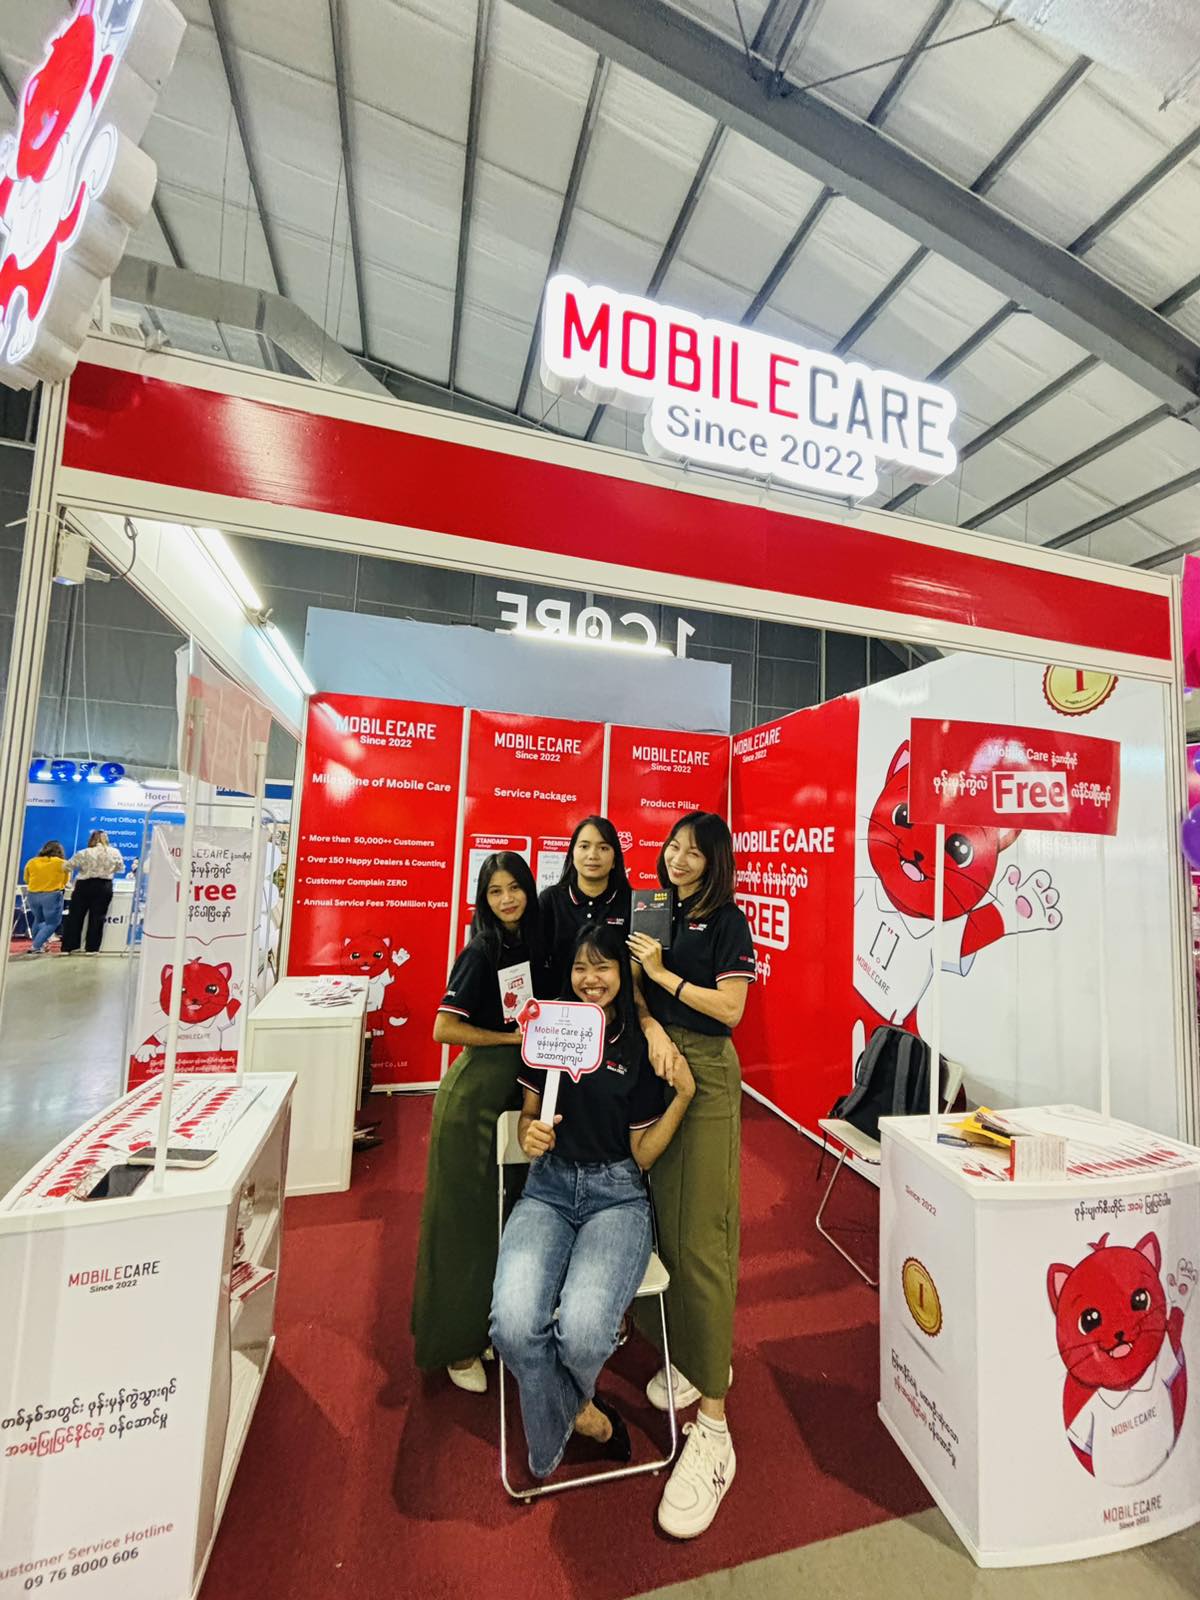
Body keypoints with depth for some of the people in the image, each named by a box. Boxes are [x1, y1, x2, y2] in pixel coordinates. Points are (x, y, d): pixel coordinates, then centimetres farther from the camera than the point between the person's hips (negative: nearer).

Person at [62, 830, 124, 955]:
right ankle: (92, 948, 7)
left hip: (84, 886, -1)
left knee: (75, 916, 9)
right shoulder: (115, 853, -1)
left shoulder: (83, 853, -7)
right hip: (104, 887, 1)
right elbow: (121, 869, 10)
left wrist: (83, 866, 17)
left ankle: (67, 947, 12)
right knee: (97, 918, 6)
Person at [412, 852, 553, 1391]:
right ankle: (457, 1342, 30)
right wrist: (512, 1037, -17)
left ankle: (490, 1323, 43)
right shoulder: (480, 952, -17)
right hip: (474, 1095, -7)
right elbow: (444, 1029, -19)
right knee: (467, 1216, 8)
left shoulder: (535, 946, 3)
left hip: (521, 1090, 7)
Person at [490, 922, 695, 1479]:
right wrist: (530, 1134, -11)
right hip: (549, 1187, 2)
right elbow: (528, 1114, 12)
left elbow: (642, 1156, -1)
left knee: (582, 1327, -26)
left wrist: (684, 1093, -13)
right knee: (513, 1323, -26)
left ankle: (566, 1408, 15)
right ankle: (583, 1416, 8)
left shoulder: (641, 1049, -2)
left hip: (617, 1195, -1)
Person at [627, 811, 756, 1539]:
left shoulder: (727, 922, -4)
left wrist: (662, 973, -11)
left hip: (705, 1074, -5)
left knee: (701, 1235, -5)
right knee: (662, 1217, 12)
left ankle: (712, 1423, 7)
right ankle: (692, 1354, 34)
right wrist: (647, 1020, -7)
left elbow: (729, 1008, -12)